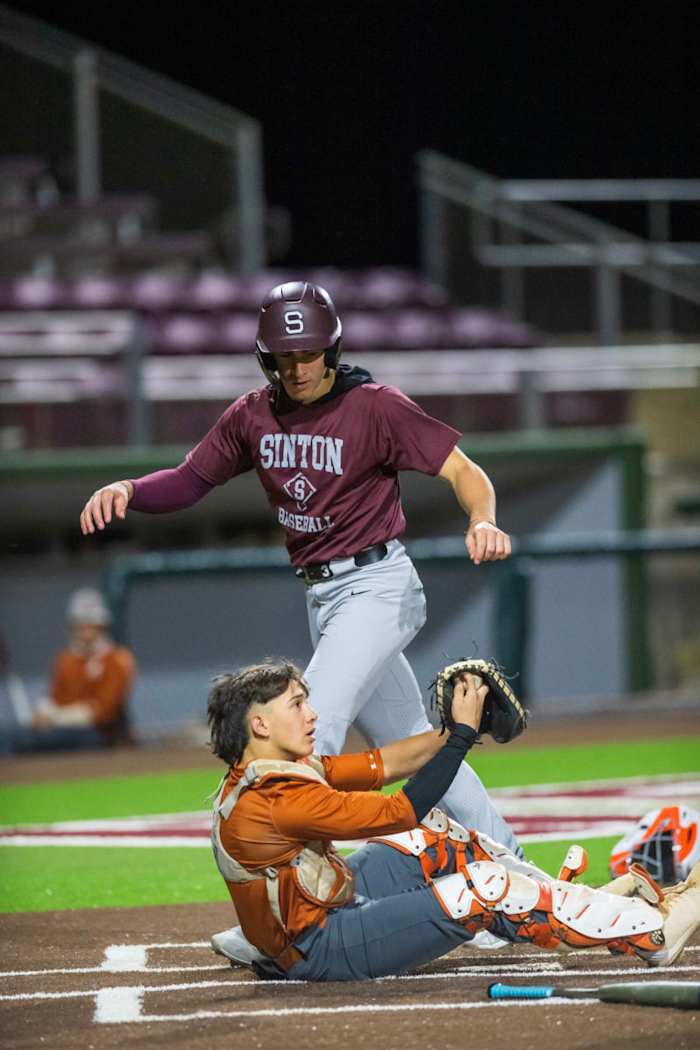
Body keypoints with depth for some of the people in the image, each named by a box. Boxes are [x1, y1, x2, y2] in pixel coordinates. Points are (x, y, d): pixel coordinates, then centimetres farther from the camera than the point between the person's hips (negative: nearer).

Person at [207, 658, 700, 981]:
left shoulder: (271, 771, 4)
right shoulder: (276, 799, -26)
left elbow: (378, 766, 7)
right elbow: (401, 812, -23)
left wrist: (452, 729, -3)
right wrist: (463, 733, -16)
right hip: (320, 950, -10)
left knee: (436, 839, 15)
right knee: (485, 887, -15)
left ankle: (580, 906, 23)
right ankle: (654, 930, -5)